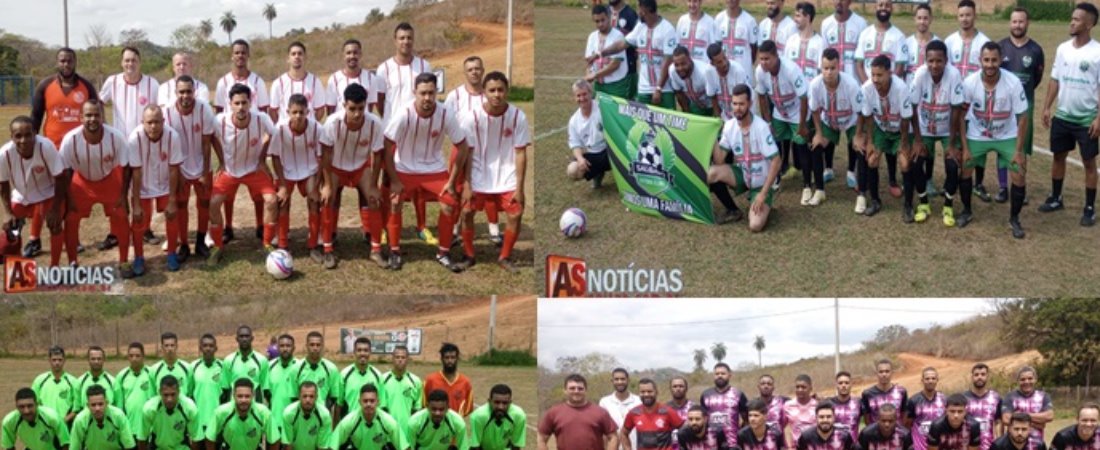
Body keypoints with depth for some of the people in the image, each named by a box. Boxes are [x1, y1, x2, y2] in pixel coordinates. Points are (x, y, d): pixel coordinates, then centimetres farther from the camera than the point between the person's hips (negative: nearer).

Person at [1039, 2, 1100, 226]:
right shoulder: (1063, 49, 2)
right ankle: (1055, 199, 31)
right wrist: (1047, 107, 4)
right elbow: (1055, 80, 9)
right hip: (1062, 115, 5)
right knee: (1059, 156, 15)